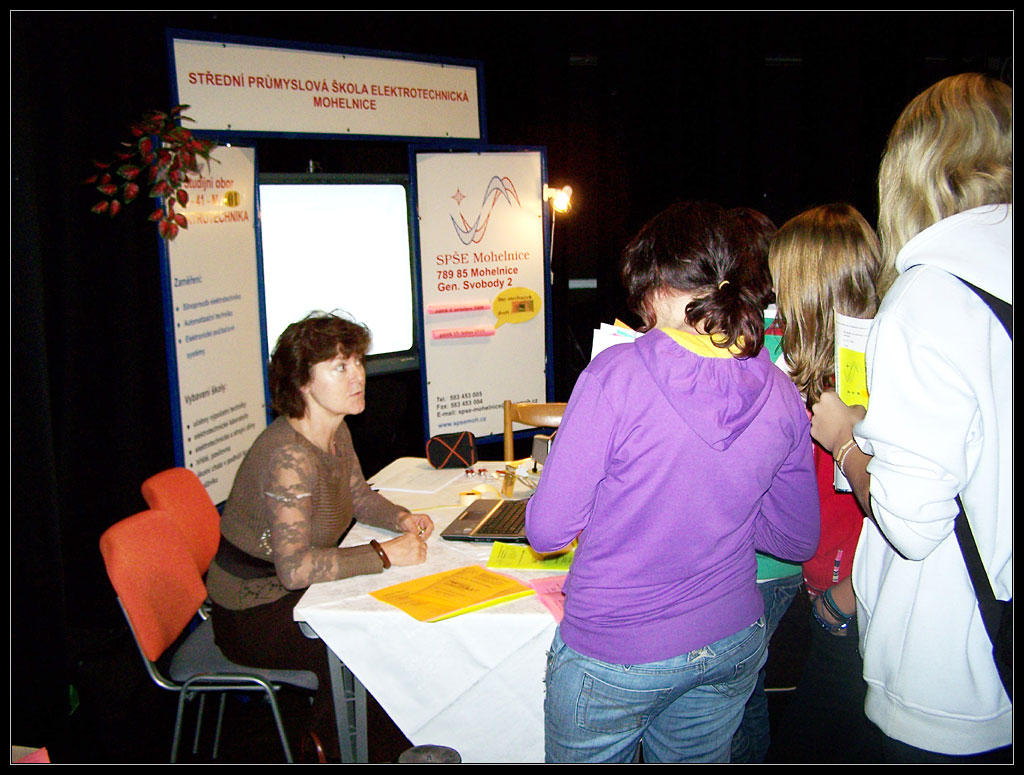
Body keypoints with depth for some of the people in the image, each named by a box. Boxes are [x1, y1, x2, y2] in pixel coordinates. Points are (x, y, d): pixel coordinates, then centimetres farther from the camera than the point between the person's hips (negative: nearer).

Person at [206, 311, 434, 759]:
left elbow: (359, 496, 14)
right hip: (252, 615, -8)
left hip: (292, 591, 8)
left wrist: (401, 519, -6)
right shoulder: (289, 456, -30)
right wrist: (384, 554, -29)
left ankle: (325, 732, 20)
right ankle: (337, 749, 13)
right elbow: (295, 568, -32)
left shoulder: (336, 431, -1)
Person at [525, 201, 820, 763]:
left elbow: (548, 530, -18)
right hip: (733, 649, 5)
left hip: (613, 658, -4)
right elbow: (799, 539, 4)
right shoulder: (781, 396, -7)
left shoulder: (615, 374, -22)